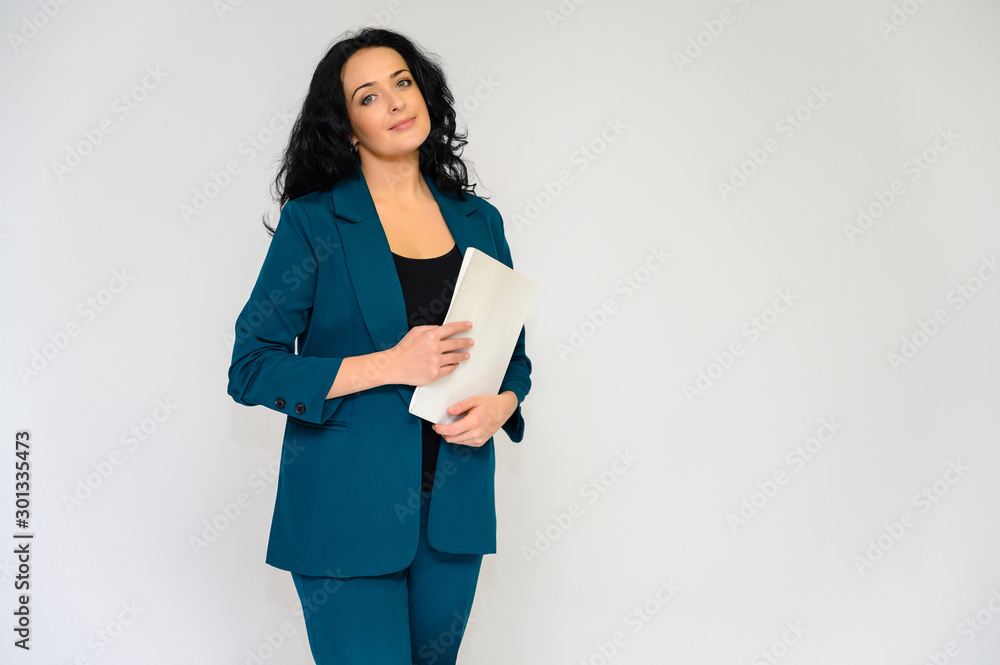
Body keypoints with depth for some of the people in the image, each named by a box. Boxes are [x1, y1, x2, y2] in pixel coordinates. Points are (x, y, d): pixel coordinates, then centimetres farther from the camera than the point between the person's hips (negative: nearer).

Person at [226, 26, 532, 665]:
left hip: (454, 509, 4)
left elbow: (514, 353, 15)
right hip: (348, 509, -4)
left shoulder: (479, 221, 7)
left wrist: (500, 403, -8)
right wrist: (389, 365, -18)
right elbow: (251, 370, -8)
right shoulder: (313, 222, -5)